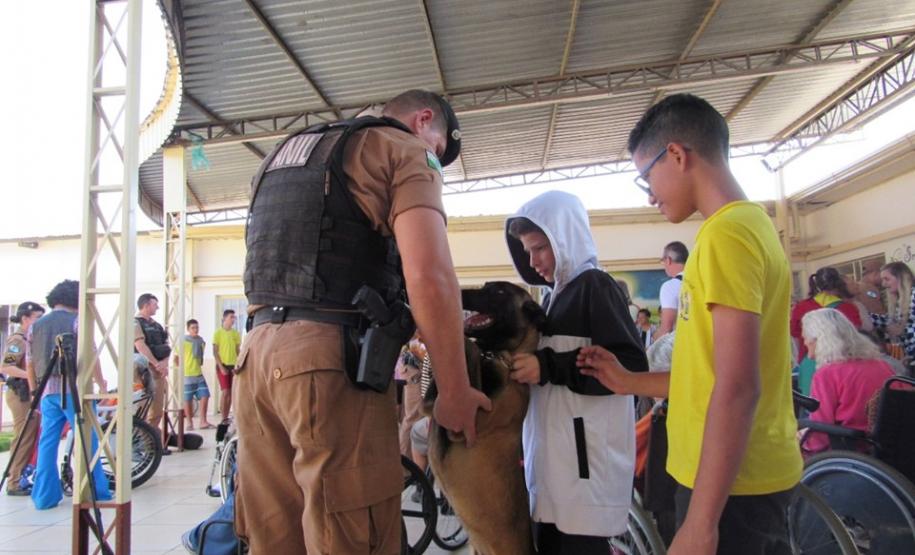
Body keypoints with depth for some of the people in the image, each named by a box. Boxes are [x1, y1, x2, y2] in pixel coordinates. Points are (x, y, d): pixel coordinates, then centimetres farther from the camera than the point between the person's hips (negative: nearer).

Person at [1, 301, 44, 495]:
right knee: (23, 440, -5)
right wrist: (31, 375, -25)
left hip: (32, 394, 9)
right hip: (21, 395, -9)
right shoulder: (17, 339, -10)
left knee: (31, 439, 11)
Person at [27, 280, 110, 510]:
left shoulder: (35, 325, 14)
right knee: (87, 441, 0)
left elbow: (29, 363, 16)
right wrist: (101, 383, 1)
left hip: (48, 390, 6)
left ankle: (44, 497, 13)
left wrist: (35, 391, 25)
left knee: (47, 443, 10)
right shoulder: (77, 321, -3)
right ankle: (97, 492, 4)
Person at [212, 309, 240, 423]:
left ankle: (227, 417, 12)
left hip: (233, 366, 4)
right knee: (225, 391, -9)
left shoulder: (236, 333, 8)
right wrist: (221, 367, -13)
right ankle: (223, 418, -4)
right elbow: (215, 352, -6)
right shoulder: (218, 333, -4)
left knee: (230, 392, 5)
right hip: (222, 365, -4)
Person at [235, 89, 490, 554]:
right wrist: (455, 390, -6)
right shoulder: (405, 150, 2)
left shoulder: (287, 154, 26)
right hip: (331, 360, -8)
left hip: (256, 352, 8)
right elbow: (429, 276, -14)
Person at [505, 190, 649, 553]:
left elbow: (631, 365, -18)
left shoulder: (595, 286, -8)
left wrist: (548, 367, -21)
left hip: (587, 456, -8)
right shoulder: (554, 295, 17)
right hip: (552, 454, 8)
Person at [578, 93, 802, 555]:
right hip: (751, 474, 9)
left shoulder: (726, 232, -18)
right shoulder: (751, 223, 12)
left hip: (731, 483, -9)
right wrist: (631, 382, 17)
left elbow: (737, 390, -24)